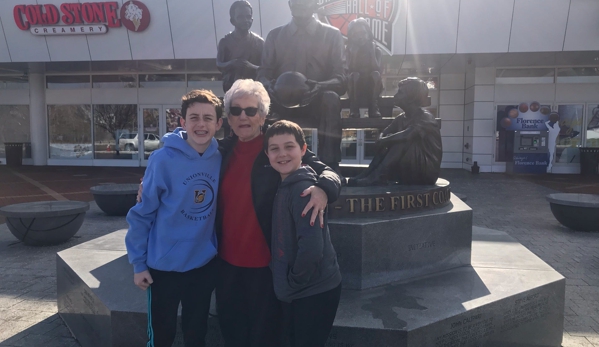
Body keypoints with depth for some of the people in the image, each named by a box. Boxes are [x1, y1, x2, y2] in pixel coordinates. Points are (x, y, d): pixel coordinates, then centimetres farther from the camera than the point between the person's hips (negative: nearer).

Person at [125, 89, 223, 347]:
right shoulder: (163, 158, -17)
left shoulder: (220, 159, -6)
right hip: (165, 265, -3)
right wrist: (138, 262, -8)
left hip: (205, 264, 3)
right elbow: (142, 213, -11)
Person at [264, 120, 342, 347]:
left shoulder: (303, 188, -20)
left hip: (315, 291, -8)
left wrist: (293, 282, -15)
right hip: (297, 292, 8)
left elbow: (312, 247, -27)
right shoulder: (285, 186, 7)